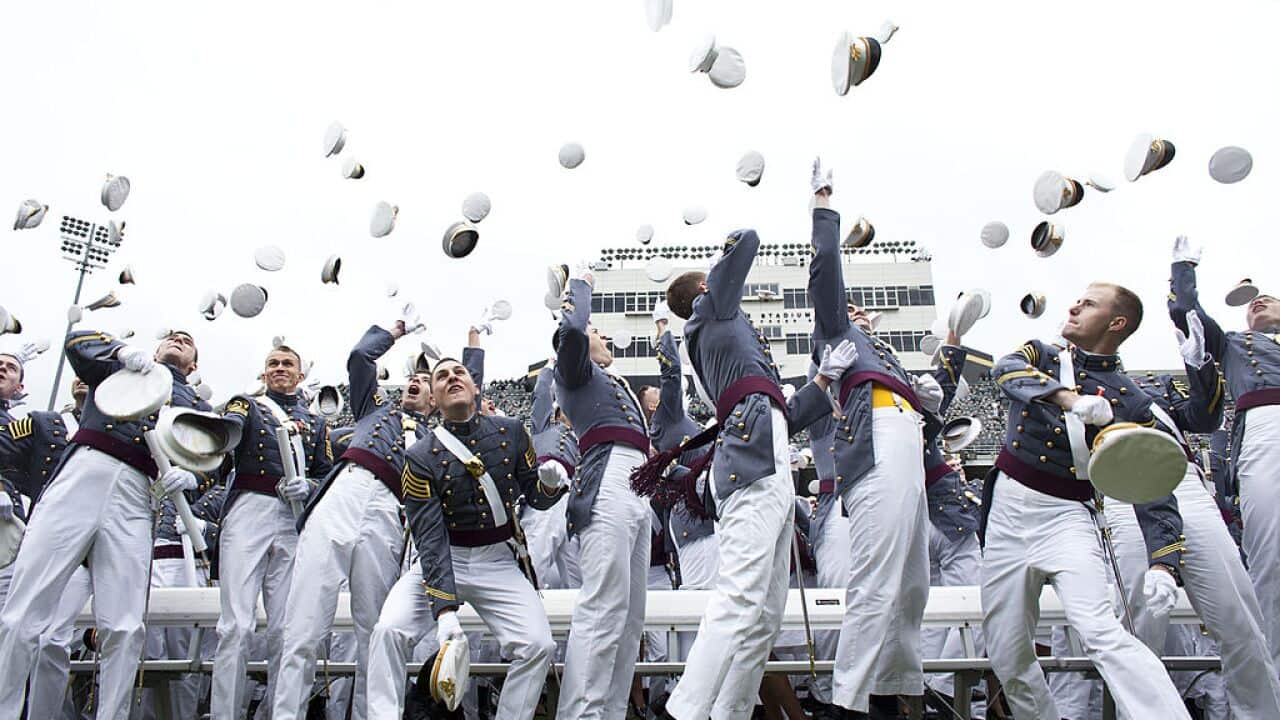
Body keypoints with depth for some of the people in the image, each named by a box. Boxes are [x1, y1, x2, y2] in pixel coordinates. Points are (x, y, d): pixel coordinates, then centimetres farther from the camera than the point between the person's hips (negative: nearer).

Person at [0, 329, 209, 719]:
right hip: (81, 475, -1)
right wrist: (124, 350, -6)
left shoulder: (197, 406, 27)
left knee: (124, 628, -8)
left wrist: (185, 475, -5)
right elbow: (76, 340, 11)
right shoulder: (120, 367, 26)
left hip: (134, 498, 1)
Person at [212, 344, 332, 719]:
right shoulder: (248, 405, 15)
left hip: (296, 520, 3)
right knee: (237, 625, -11)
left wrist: (308, 487, -6)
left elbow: (328, 475, 16)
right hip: (249, 510, -2)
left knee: (285, 628, 0)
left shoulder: (316, 422, 23)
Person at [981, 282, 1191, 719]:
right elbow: (1006, 370, -13)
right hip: (1006, 511, 3)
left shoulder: (1129, 401, 4)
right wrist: (1069, 398, -30)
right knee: (1008, 656, 4)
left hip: (1066, 517, -2)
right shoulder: (1043, 356, 11)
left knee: (1101, 634, -25)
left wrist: (1163, 563, -13)